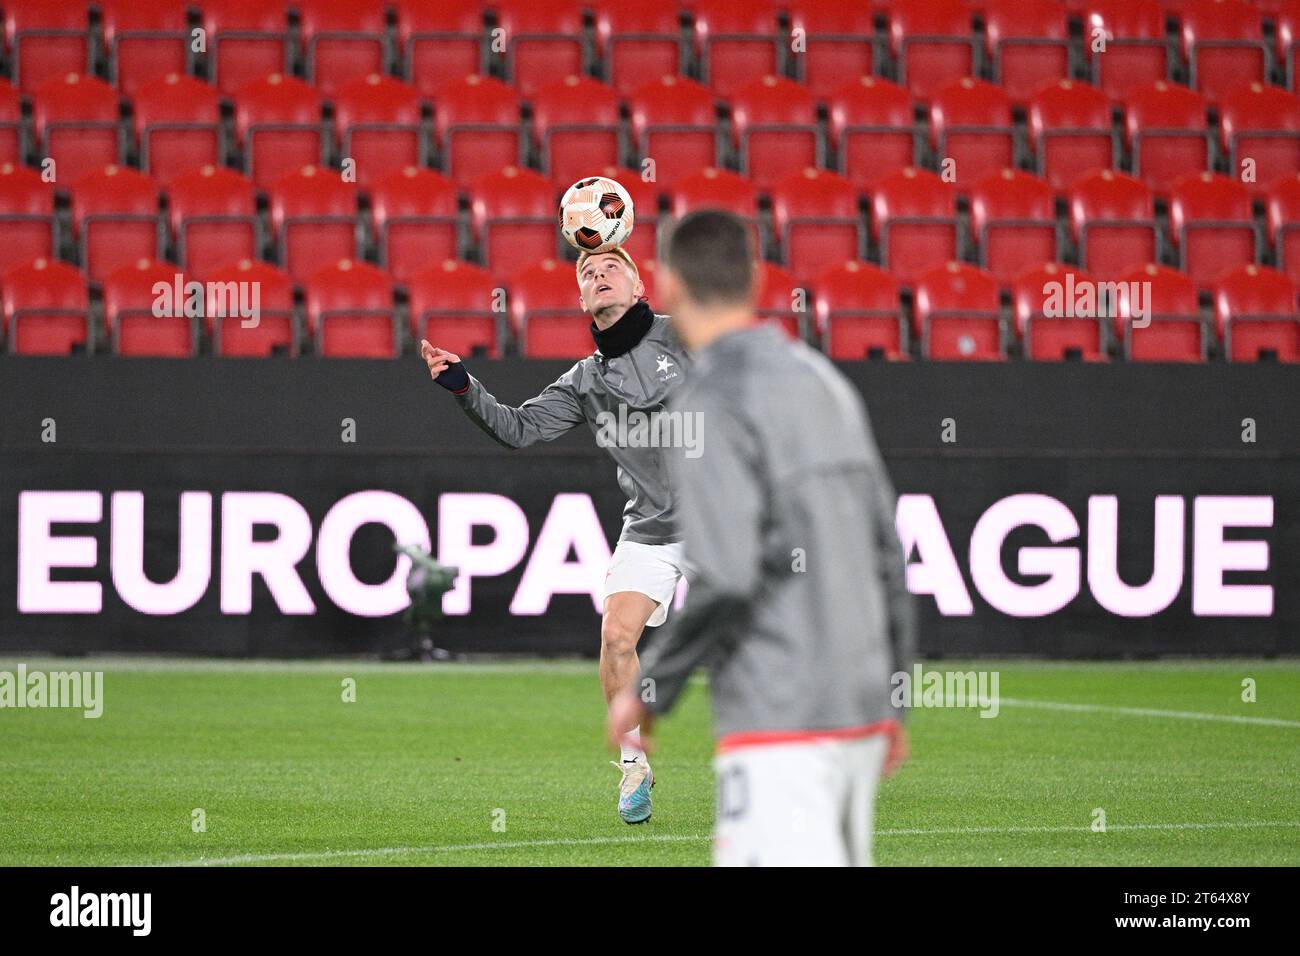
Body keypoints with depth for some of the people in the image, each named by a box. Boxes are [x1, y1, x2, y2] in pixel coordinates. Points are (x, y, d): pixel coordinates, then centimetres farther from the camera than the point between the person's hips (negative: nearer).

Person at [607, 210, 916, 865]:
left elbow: (723, 577, -18)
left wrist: (650, 688, -6)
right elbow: (887, 550, 17)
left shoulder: (711, 401, -10)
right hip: (860, 709, 8)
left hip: (780, 722, -8)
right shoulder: (826, 381, 15)